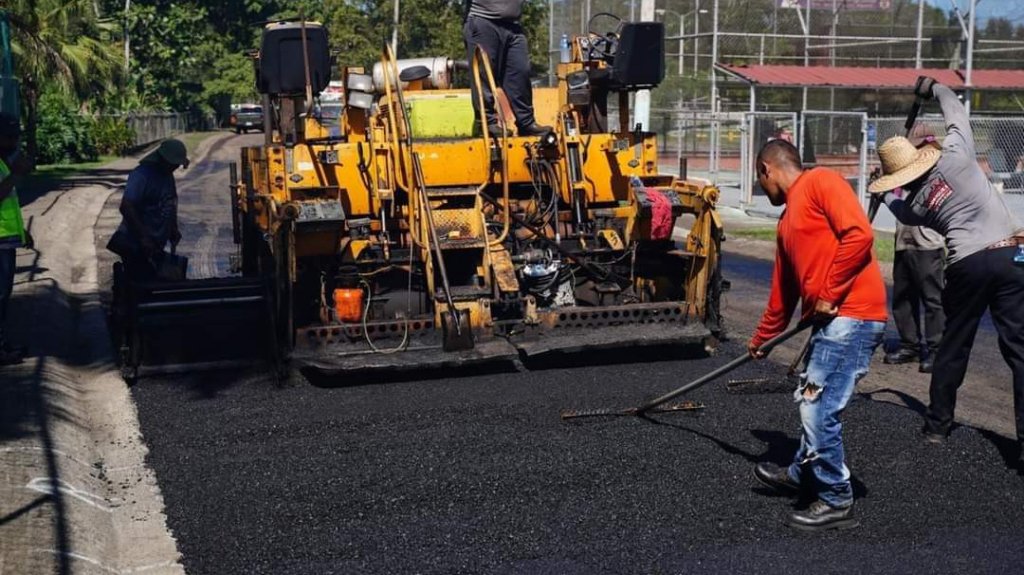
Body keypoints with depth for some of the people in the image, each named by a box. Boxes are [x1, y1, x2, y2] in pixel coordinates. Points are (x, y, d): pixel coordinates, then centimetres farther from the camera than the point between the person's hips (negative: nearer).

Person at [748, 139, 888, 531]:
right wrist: (762, 338, 37)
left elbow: (859, 234, -19)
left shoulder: (820, 182, -5)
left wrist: (829, 295, -16)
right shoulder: (788, 221, 22)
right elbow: (783, 288, 30)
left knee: (818, 409, -6)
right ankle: (801, 475, 39)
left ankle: (837, 502, 7)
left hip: (851, 316, -9)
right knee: (813, 403, 20)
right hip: (831, 321, 9)